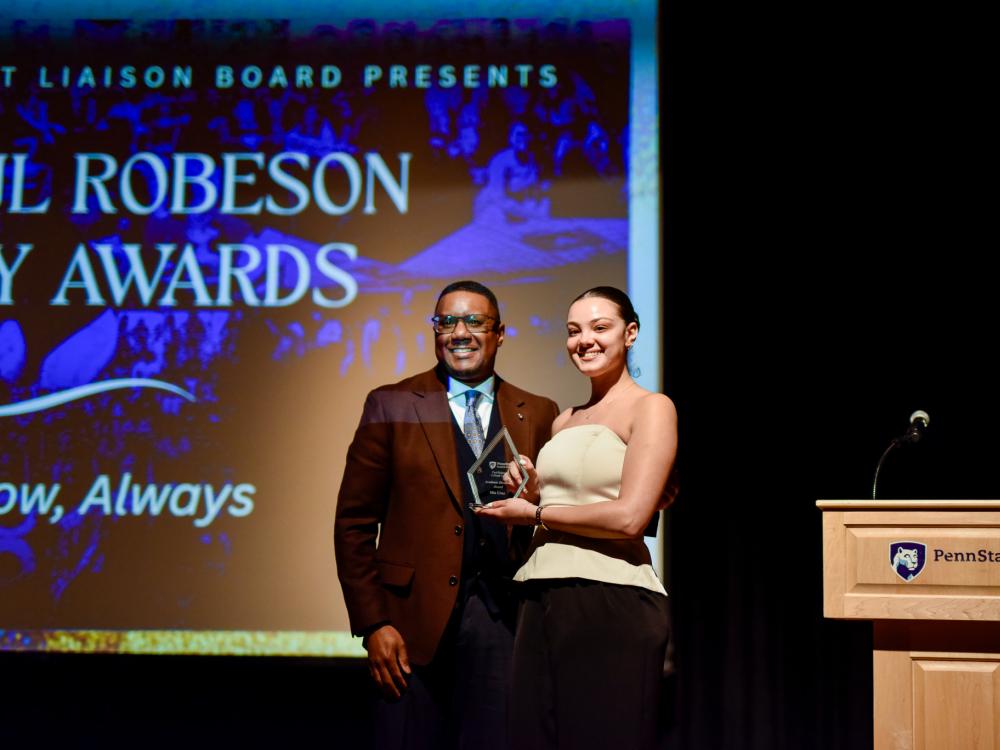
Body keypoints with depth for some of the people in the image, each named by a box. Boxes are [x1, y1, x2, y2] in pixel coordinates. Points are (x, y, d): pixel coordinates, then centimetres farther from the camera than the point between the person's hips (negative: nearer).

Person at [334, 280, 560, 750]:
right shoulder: (392, 406, 4)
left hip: (505, 621, 2)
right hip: (417, 621, -1)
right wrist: (372, 624, -5)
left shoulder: (538, 415, 10)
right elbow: (354, 524, 2)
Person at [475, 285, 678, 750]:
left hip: (611, 606, -7)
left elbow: (629, 517, -14)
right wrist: (531, 492, 5)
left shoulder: (651, 408, -3)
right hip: (542, 604, 7)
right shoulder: (564, 420, 19)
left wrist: (535, 513, -4)